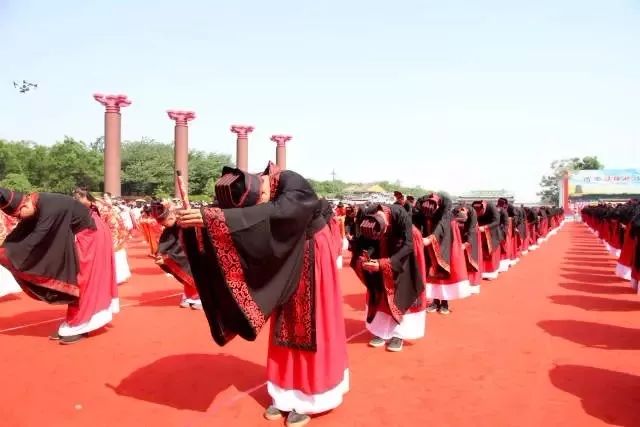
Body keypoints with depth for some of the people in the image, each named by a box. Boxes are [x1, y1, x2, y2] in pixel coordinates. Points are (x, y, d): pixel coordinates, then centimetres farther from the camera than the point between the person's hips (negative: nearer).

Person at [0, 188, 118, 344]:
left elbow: (35, 238, -31)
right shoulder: (36, 205, -4)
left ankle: (81, 325, 6)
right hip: (78, 236, 9)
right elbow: (20, 231, 1)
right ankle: (73, 322, 21)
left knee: (84, 280, -4)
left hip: (91, 235, -9)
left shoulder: (49, 207, -31)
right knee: (71, 278, 13)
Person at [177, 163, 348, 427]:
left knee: (311, 327, 2)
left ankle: (309, 397, 16)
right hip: (286, 260, 6)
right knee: (285, 327, 11)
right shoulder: (250, 194, -13)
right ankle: (286, 393, 25)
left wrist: (209, 217, -55)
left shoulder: (293, 185, -31)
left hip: (312, 259, -6)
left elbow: (273, 213, -49)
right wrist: (198, 220, -36)